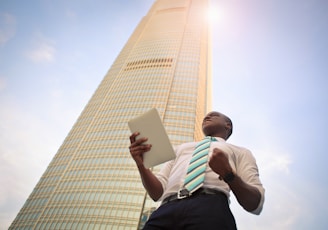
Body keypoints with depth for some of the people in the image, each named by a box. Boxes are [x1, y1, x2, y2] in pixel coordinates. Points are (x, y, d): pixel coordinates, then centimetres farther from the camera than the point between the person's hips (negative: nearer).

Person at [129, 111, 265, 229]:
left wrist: (228, 174, -9)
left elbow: (256, 205, 9)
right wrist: (140, 164, 2)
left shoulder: (240, 152, 22)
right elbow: (157, 193, 20)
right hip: (167, 211, 3)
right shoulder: (181, 148, 31)